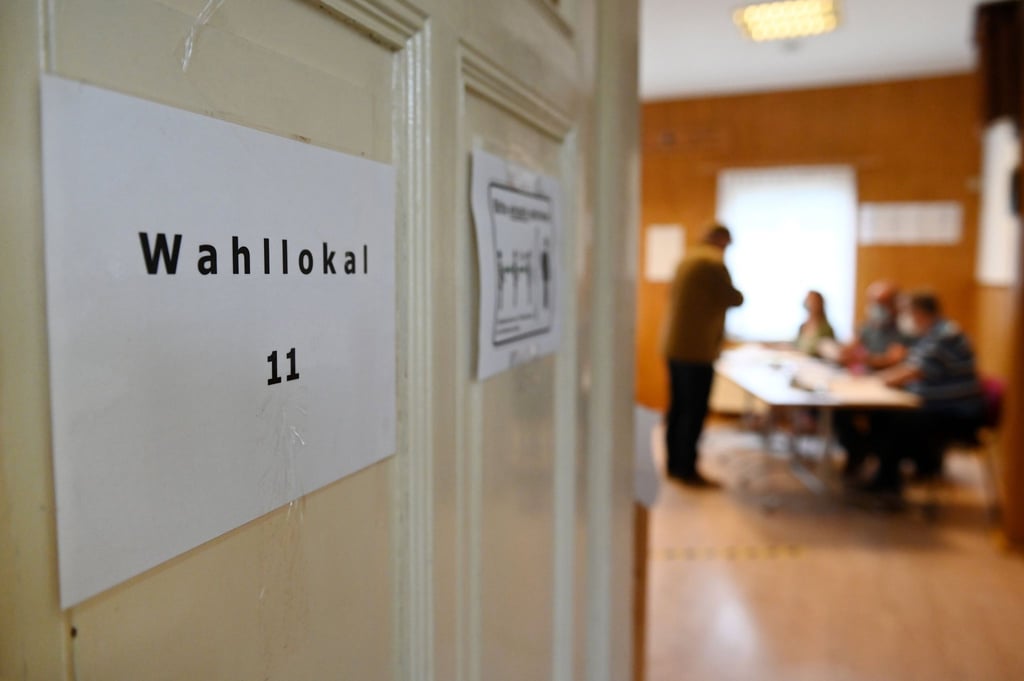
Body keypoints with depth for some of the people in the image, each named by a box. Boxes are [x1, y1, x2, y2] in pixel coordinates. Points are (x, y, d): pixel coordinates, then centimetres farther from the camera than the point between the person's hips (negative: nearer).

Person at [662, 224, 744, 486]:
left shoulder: (687, 260, 15)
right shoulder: (714, 263, -12)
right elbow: (734, 299, -11)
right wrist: (736, 293, 11)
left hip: (674, 347, 9)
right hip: (697, 350, -9)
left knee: (678, 408, 13)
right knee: (694, 412, -4)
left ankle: (674, 464, 20)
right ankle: (688, 470, 1)